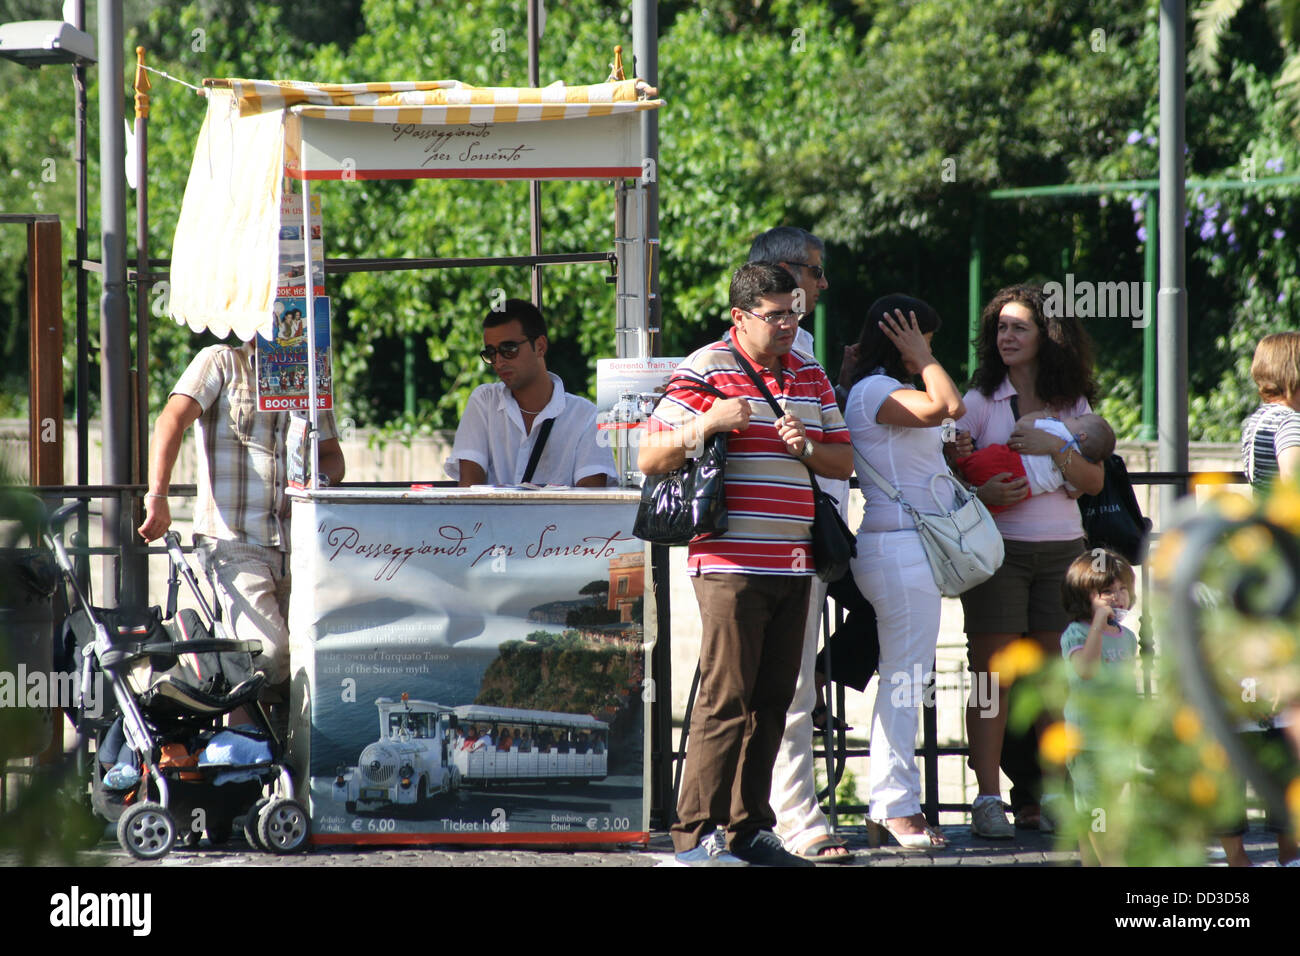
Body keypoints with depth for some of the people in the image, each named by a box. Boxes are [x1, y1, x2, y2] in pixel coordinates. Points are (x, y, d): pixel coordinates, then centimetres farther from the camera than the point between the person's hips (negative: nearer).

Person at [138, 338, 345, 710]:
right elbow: (171, 421, -10)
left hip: (295, 548, 5)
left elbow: (331, 454, 26)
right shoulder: (221, 363, 3)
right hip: (233, 543, -5)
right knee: (269, 654, -21)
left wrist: (321, 478, 0)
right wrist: (157, 496, -24)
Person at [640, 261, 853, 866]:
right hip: (731, 561, -7)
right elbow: (649, 459, -4)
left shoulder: (810, 376, 16)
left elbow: (844, 462, 19)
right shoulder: (705, 370, -3)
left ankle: (748, 828, 14)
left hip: (793, 562, 7)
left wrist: (806, 447, -2)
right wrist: (707, 424, -20)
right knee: (727, 698, -10)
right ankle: (695, 834, -8)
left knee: (773, 700, 7)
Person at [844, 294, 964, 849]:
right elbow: (949, 407, -24)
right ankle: (897, 806, -7)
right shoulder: (875, 392, -12)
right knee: (905, 678, -9)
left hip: (912, 548, 11)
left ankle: (891, 804, 14)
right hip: (898, 547, -11)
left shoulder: (885, 393, 20)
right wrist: (924, 360, -12)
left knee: (904, 678, 11)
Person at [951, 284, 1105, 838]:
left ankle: (1038, 799, 7)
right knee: (992, 675, -6)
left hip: (1061, 550, 3)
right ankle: (988, 800, -5)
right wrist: (983, 493, -20)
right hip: (998, 545, -3)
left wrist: (1053, 448, -13)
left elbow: (1094, 481, 3)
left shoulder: (1072, 404, 10)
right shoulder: (980, 401, 3)